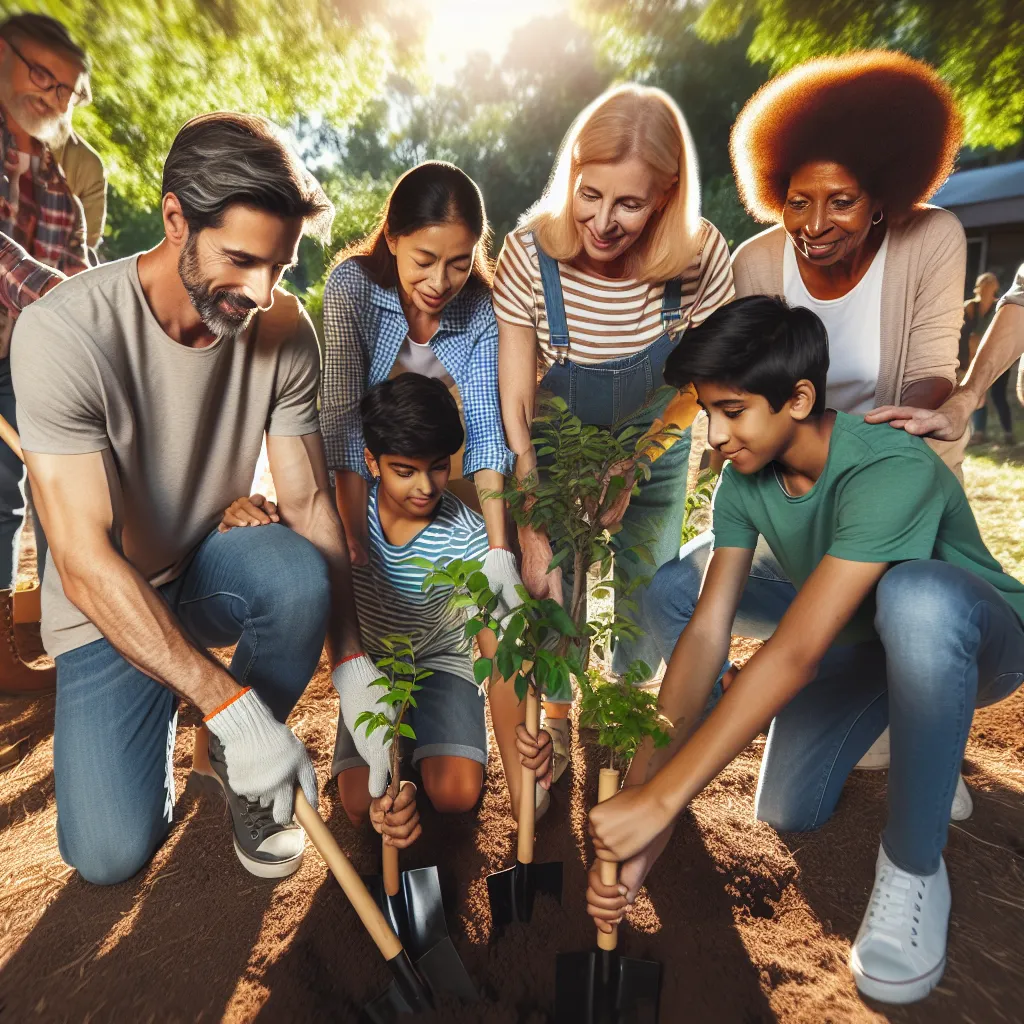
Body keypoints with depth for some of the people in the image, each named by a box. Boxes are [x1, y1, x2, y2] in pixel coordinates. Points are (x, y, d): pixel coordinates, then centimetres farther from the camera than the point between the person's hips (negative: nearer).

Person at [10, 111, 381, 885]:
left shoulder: (283, 327, -14)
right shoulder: (62, 333, -25)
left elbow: (307, 500, -14)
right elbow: (85, 562, -29)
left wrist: (353, 662, -20)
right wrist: (234, 706, -35)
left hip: (206, 569, 3)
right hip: (107, 604, -2)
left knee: (300, 573, -32)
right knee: (110, 854, -12)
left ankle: (224, 758, -2)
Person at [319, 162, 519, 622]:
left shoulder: (479, 309, -21)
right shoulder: (352, 286, -28)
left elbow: (484, 429, -26)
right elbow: (345, 417, -34)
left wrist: (499, 553, -37)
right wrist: (357, 546, -40)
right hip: (353, 472, -2)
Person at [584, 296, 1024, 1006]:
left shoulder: (891, 472, -37)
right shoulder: (744, 481, -16)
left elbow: (795, 652, -43)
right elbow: (706, 635, -21)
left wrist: (662, 798, -40)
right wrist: (638, 798, -26)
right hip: (859, 644, 6)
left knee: (913, 594, -40)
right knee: (788, 814, -6)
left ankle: (913, 868, -18)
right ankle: (915, 731, 26)